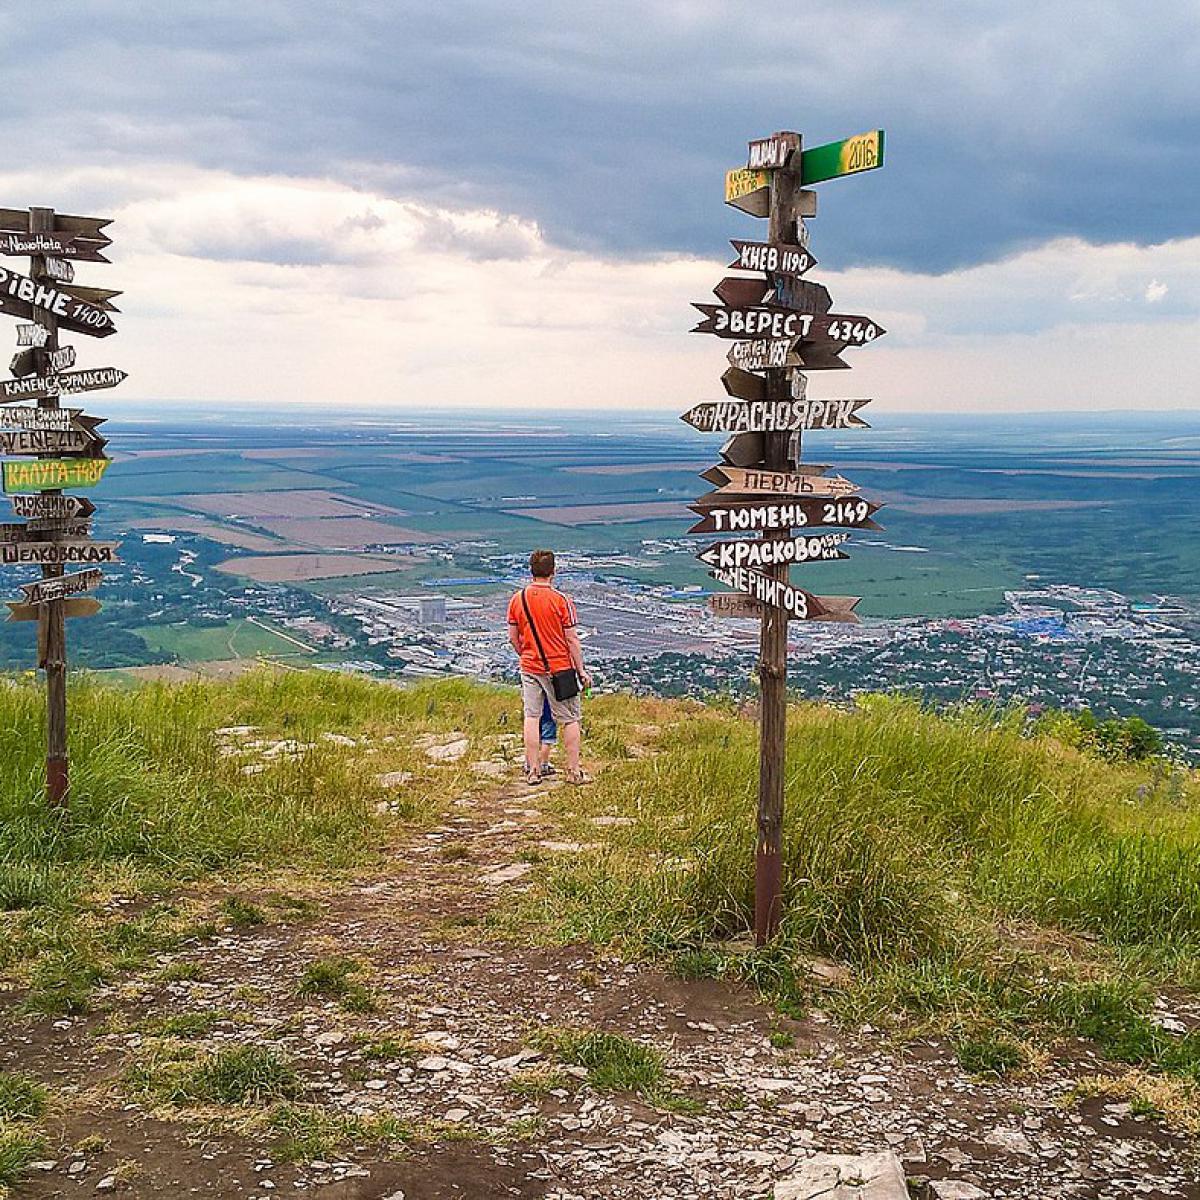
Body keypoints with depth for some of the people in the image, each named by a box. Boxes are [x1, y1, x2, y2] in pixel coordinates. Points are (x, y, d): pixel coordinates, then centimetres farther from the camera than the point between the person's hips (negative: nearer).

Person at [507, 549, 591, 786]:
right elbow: (572, 640, -9)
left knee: (531, 717, 8)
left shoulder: (517, 599, 1)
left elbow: (513, 637, 7)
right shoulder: (561, 600, -12)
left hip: (529, 668, 4)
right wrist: (582, 671, -2)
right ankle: (574, 771, 9)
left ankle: (533, 771, 10)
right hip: (559, 668, -4)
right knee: (570, 719, 7)